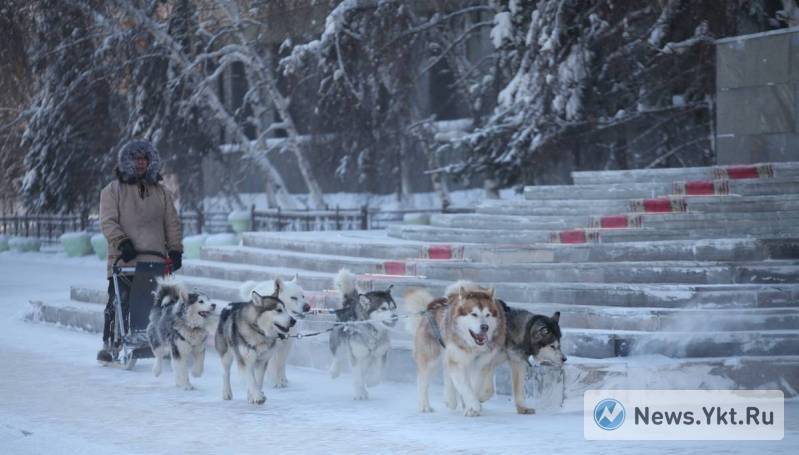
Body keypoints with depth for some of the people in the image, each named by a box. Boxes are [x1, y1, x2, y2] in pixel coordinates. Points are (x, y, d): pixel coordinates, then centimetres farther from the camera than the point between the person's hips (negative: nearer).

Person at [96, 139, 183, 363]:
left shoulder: (161, 192, 19)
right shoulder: (113, 190, 9)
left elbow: (173, 223, 18)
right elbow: (108, 221, -2)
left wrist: (175, 249, 6)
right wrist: (122, 243, -16)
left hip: (155, 261, 2)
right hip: (124, 261, -2)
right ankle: (110, 344, -2)